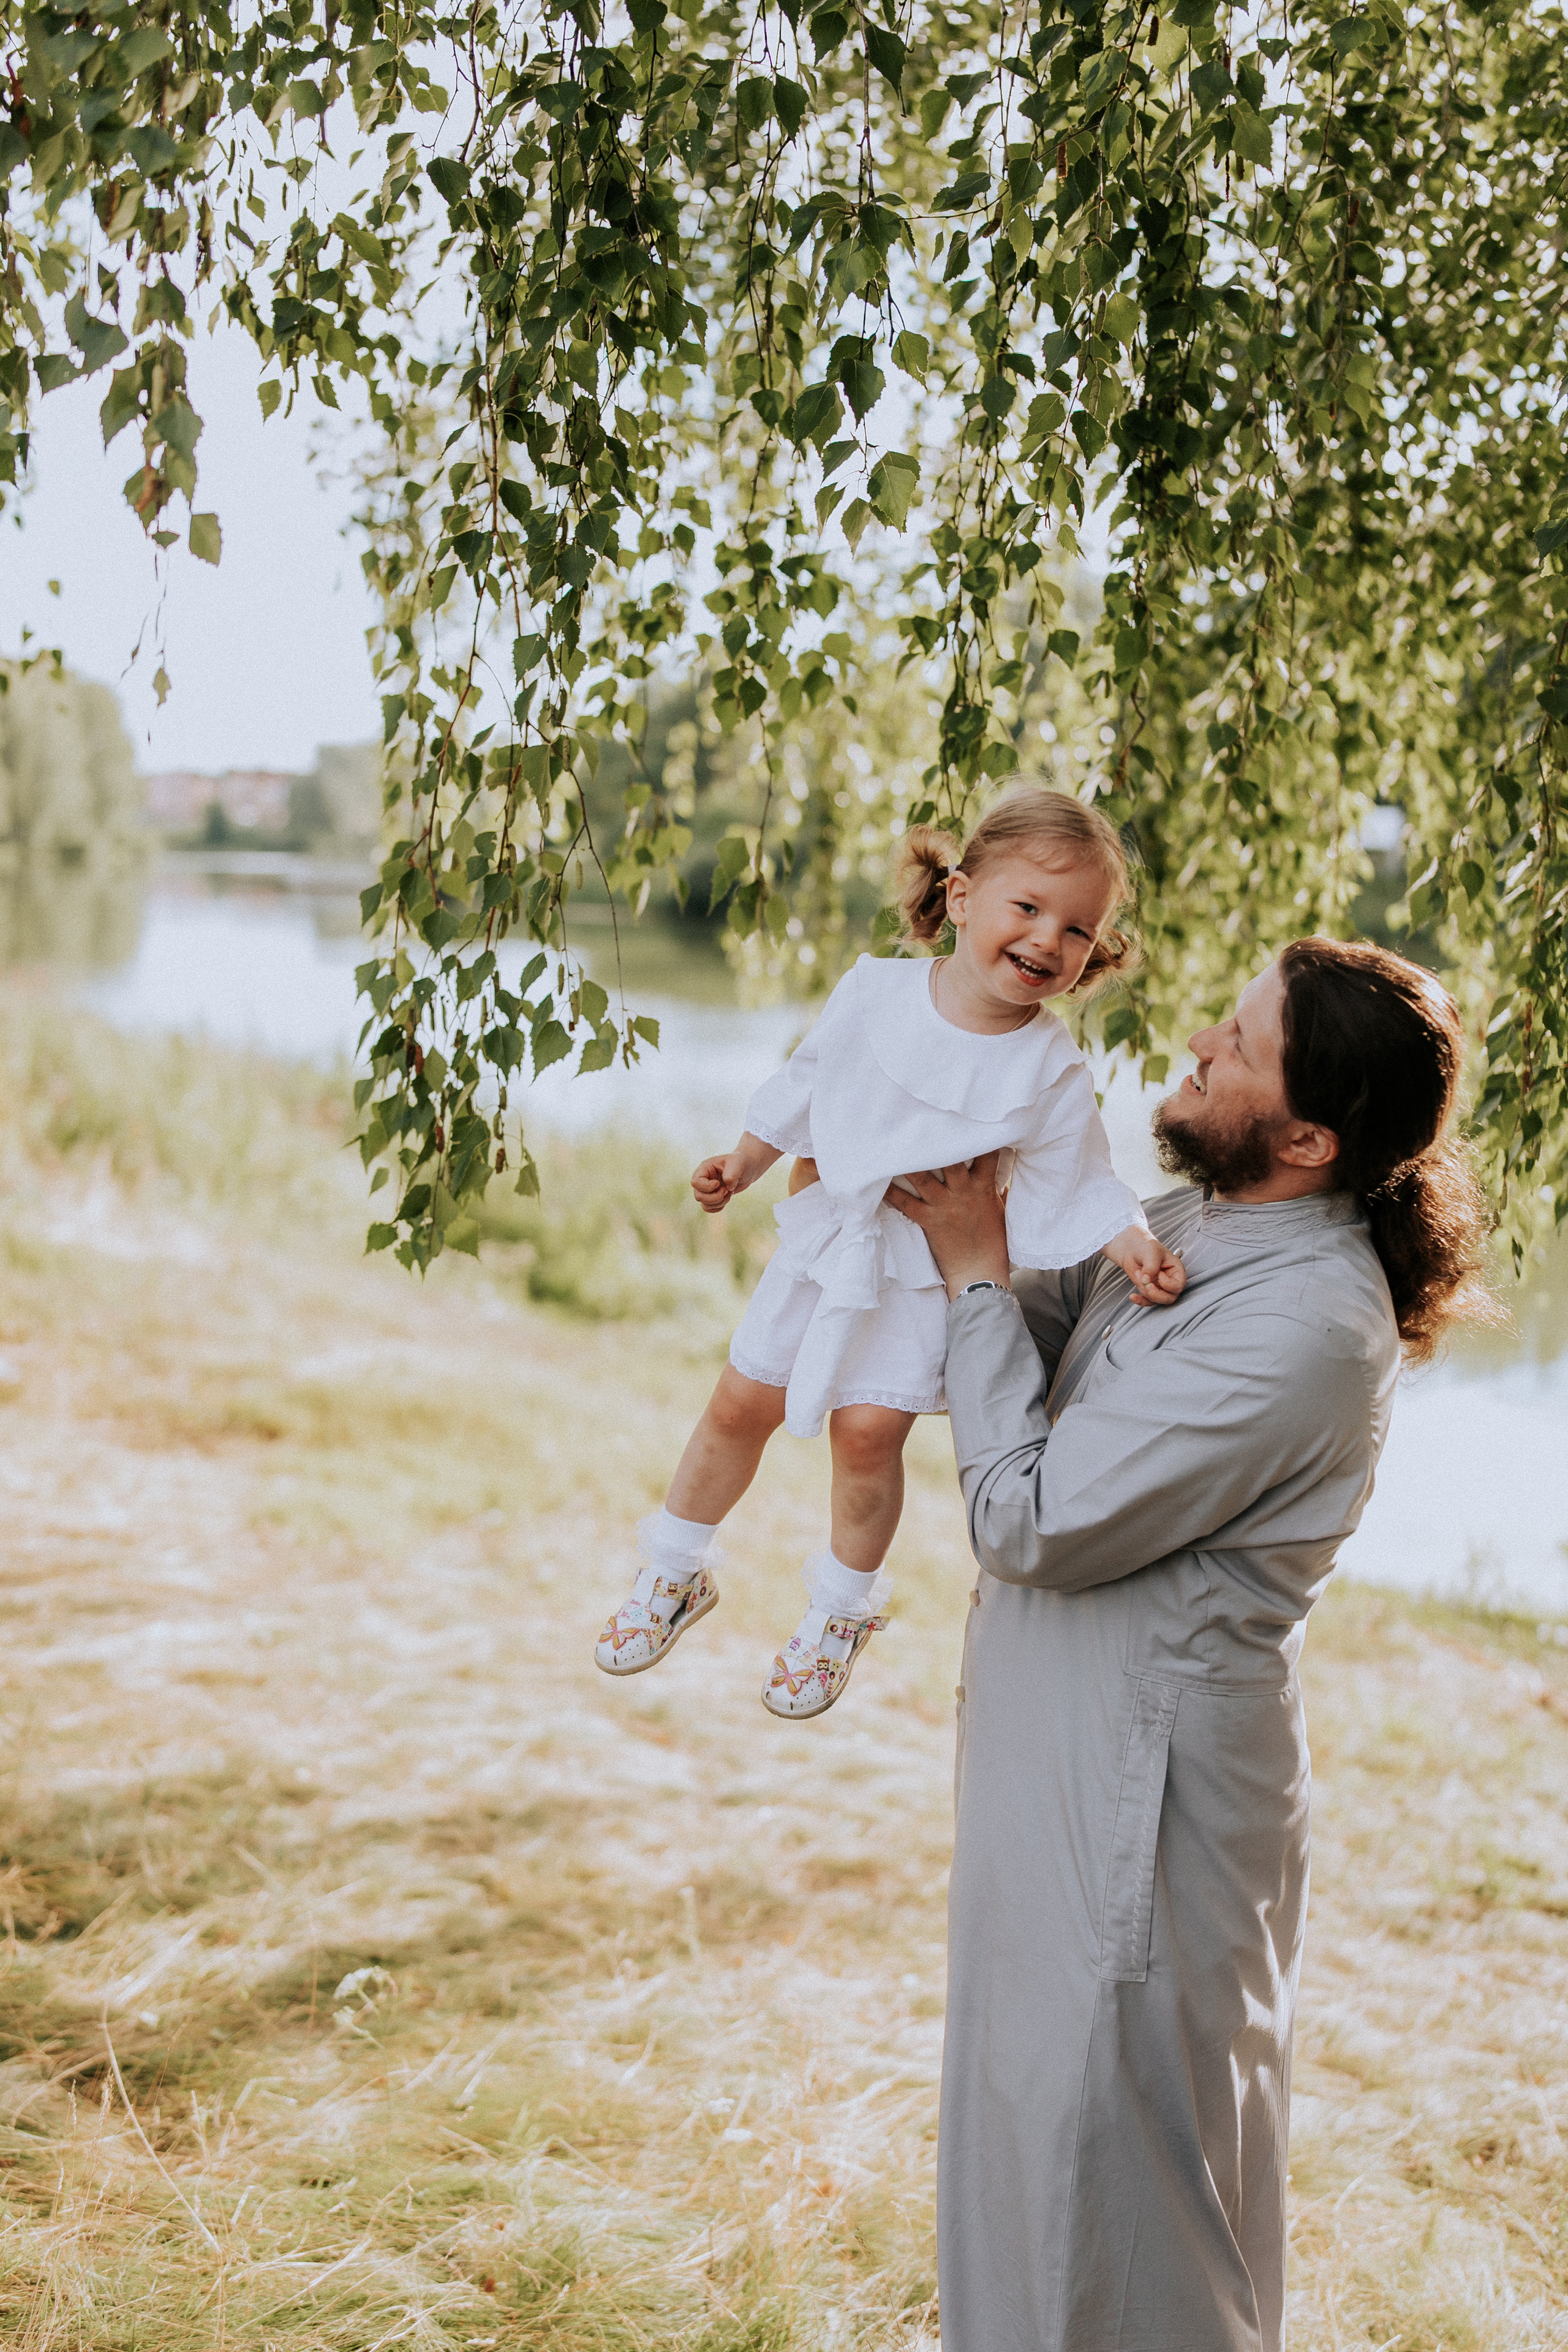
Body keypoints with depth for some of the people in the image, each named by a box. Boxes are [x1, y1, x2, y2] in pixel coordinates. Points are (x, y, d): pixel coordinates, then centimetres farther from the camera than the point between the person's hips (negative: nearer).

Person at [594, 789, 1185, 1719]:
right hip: (829, 1234, 3)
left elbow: (1077, 1188, -12)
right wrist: (744, 1162, 3)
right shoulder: (876, 991, -10)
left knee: (869, 1429, -7)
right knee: (742, 1402, 9)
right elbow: (809, 1086, 4)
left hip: (930, 1268, -3)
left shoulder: (1054, 1074, -16)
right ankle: (677, 1573, 30)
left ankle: (844, 1606, 20)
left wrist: (1135, 1246, -28)